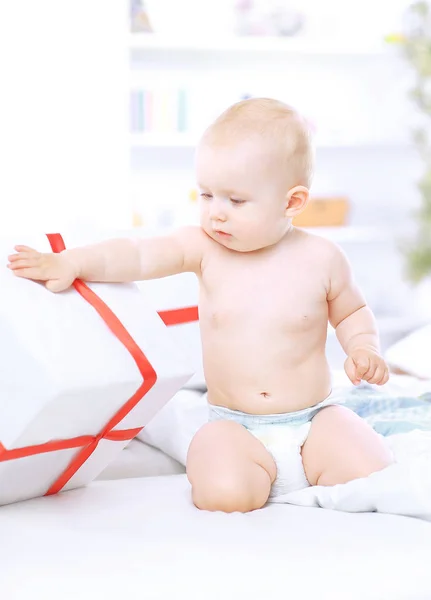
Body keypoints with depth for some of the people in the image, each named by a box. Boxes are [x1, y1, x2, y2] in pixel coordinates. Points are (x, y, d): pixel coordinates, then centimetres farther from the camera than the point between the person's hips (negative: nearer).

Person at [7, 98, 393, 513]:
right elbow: (141, 255, -19)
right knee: (222, 493, -29)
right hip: (235, 427, 0)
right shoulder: (204, 248, -4)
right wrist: (72, 262, -33)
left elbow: (351, 312, 14)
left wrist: (364, 350, -6)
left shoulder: (321, 259, -4)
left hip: (314, 419, 0)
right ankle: (257, 474, 4)